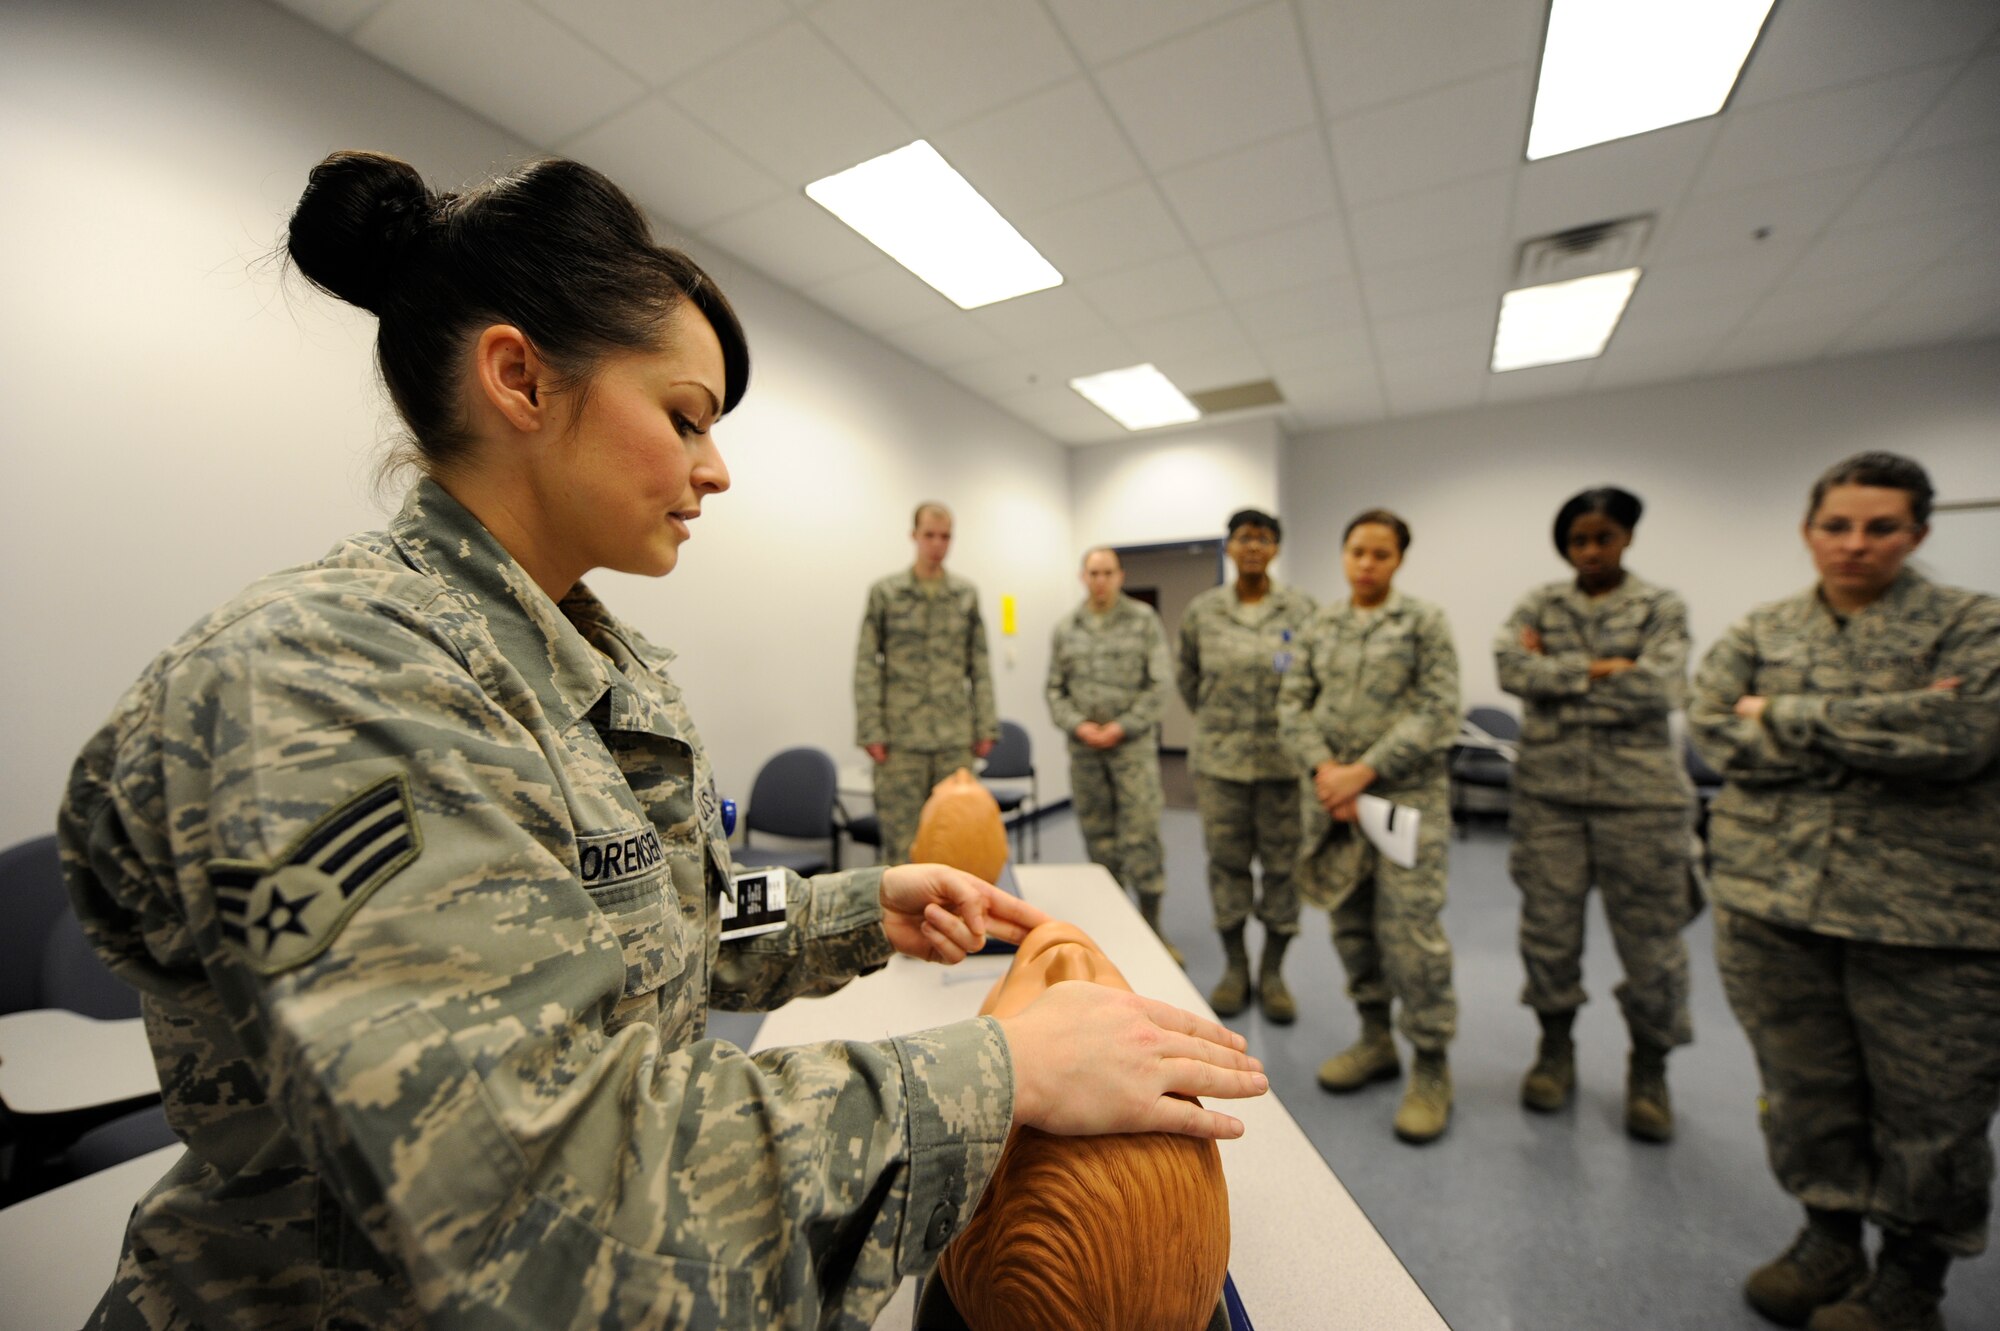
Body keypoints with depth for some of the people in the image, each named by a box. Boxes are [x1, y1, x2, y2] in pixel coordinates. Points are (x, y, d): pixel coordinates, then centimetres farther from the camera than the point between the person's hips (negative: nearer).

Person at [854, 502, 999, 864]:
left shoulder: (967, 595, 9)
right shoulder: (885, 593, 1)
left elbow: (980, 667, 9)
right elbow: (867, 667, -1)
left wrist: (986, 727, 4)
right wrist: (870, 732, -7)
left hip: (956, 738, 2)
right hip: (901, 739, -2)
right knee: (901, 836, 4)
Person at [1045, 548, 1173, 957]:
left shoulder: (1143, 619, 1)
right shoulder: (1066, 628, 9)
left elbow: (1157, 683, -4)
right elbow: (1055, 688, 8)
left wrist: (1122, 727, -12)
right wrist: (1078, 726, -8)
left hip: (1134, 743, -3)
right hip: (1083, 746, 3)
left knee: (1141, 832, -4)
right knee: (1098, 835, 10)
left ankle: (1151, 926, 10)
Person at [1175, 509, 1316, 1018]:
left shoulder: (1301, 608, -2)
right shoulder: (1202, 611, 1)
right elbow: (1186, 676, 14)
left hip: (1284, 757, -1)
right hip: (1219, 758, 1)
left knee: (1282, 863, 8)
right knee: (1227, 860, 9)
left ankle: (1272, 972, 26)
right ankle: (1234, 967, 27)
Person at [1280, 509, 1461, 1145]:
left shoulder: (1424, 622, -2)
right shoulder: (1319, 626, 8)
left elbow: (1437, 711, -9)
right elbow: (1292, 704, 4)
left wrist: (1366, 770, -16)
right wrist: (1323, 768, -11)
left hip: (1406, 794, -4)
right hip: (1333, 795, 4)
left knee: (1410, 928, -4)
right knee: (1352, 922, 13)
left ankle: (1431, 1067, 16)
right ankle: (1375, 1039, 31)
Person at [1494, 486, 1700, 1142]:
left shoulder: (1661, 608, 3)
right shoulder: (1541, 603, 6)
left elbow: (1659, 690, -13)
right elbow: (1511, 669, -11)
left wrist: (1556, 675, -11)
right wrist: (1600, 671, -14)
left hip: (1639, 793, -1)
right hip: (1548, 788, 1)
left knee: (1649, 935, 7)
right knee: (1547, 924, 9)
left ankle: (1649, 1068, 29)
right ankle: (1555, 1045, 30)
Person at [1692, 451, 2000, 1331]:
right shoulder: (1758, 632, 6)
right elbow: (1714, 732, -6)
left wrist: (1787, 715, -11)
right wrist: (1884, 736, -12)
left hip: (1929, 914, -1)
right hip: (1771, 897, 2)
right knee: (1802, 1087, 13)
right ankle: (1829, 1233, 34)